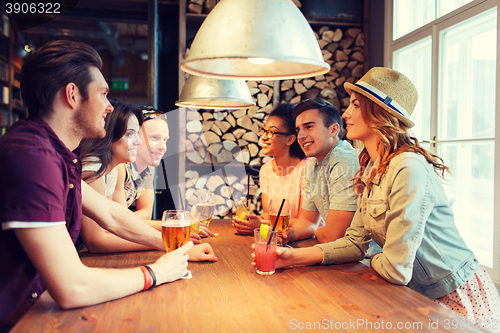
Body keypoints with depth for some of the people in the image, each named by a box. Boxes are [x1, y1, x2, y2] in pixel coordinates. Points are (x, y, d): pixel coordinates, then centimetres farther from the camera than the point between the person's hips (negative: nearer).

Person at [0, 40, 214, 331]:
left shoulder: (57, 152, 4)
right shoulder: (32, 156, -27)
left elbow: (111, 215, 12)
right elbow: (72, 289, -28)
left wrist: (175, 246, 7)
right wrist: (156, 272, -14)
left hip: (27, 309, 8)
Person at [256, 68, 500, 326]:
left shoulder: (408, 169, -27)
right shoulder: (371, 169, 1)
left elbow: (396, 270, -26)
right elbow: (355, 242, 1)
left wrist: (376, 261, -4)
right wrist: (294, 256, -10)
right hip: (420, 296, 6)